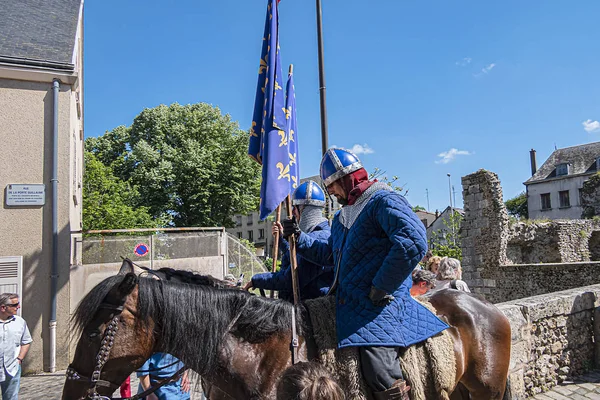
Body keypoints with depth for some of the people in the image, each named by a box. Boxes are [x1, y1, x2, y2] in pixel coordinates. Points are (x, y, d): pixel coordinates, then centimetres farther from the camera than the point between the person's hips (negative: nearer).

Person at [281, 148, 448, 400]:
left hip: (381, 306, -9)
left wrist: (380, 288, -21)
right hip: (348, 304, 9)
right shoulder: (342, 215, 19)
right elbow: (330, 255, 27)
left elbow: (413, 243, -26)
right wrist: (299, 238, 14)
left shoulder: (384, 200, -11)